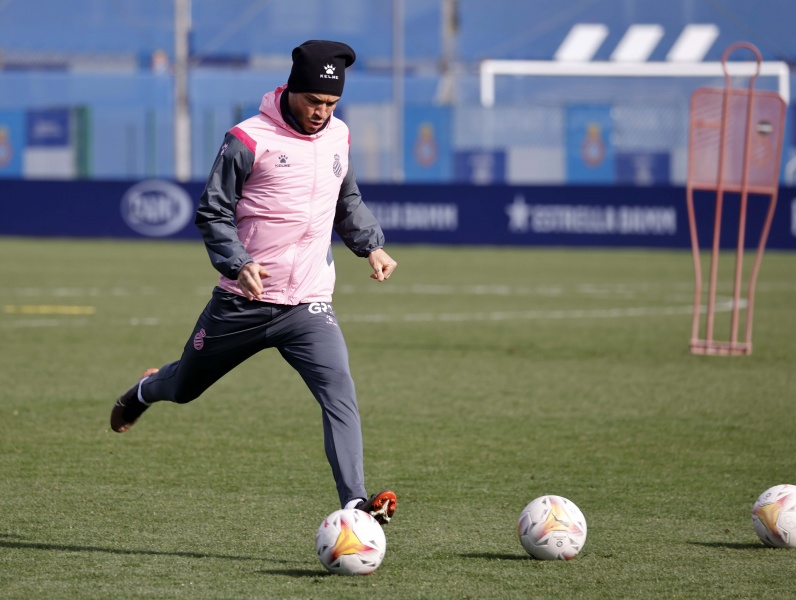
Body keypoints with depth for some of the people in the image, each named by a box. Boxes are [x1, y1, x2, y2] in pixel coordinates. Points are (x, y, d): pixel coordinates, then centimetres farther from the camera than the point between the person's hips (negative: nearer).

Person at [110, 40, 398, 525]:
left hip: (309, 304, 3)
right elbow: (213, 213, -8)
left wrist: (371, 245, 9)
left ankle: (354, 501, -24)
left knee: (340, 394, -20)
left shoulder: (338, 136, 6)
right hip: (243, 302, -3)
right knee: (185, 387, 19)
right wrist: (238, 263, -23)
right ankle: (145, 392, 55)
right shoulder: (250, 139, -12)